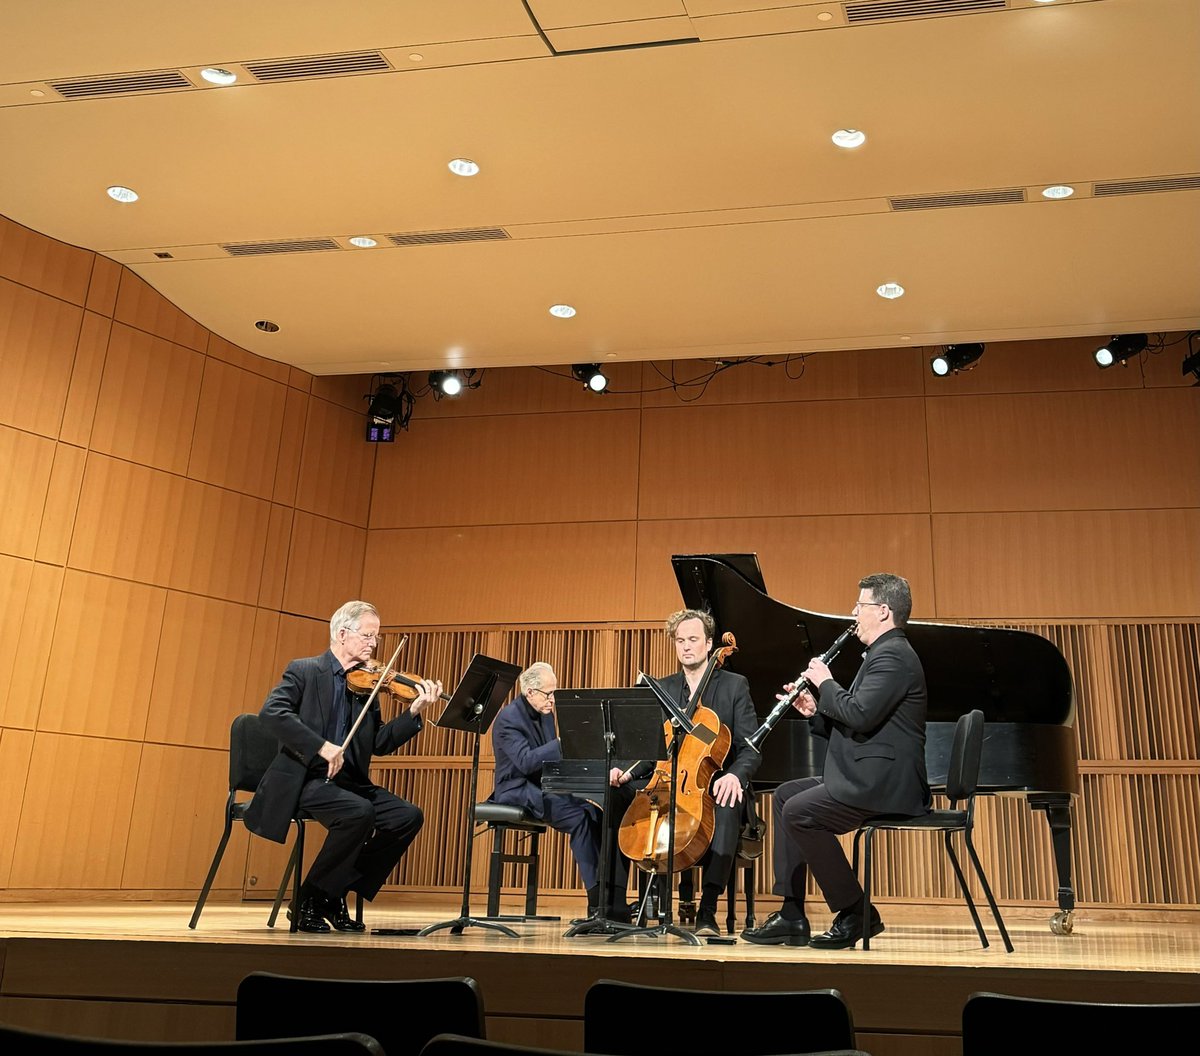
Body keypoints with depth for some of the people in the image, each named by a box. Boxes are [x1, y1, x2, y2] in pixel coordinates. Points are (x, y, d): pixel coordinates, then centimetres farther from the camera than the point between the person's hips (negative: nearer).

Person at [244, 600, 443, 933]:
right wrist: (322, 747, -28)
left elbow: (380, 743, 9)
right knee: (359, 813, -32)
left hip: (348, 781, 6)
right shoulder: (304, 670, -1)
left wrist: (415, 711, -6)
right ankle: (308, 901, -11)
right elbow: (271, 712, -19)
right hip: (304, 778, -6)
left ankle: (336, 895, 0)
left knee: (408, 817, -13)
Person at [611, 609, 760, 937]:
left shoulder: (734, 685, 3)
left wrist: (735, 775, -26)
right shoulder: (662, 688, 14)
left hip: (715, 787, -3)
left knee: (727, 808, -38)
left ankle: (707, 909, -30)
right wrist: (628, 772, -10)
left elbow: (750, 749, -3)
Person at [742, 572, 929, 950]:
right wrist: (816, 711, 5)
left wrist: (825, 683, -11)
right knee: (784, 794, 15)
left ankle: (855, 912, -7)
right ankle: (791, 916, 13)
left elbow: (860, 715, -28)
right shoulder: (883, 654, 19)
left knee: (798, 812, -22)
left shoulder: (893, 656, -14)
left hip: (883, 784, -12)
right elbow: (848, 728, 20)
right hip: (866, 776, 12)